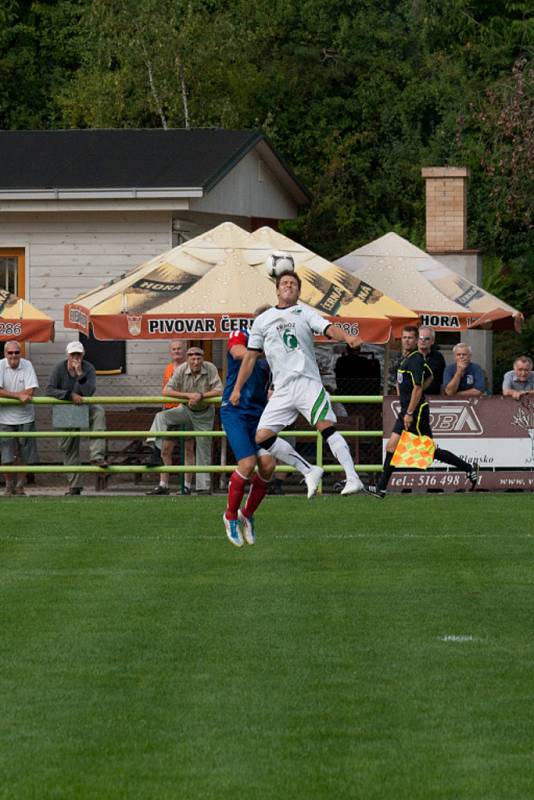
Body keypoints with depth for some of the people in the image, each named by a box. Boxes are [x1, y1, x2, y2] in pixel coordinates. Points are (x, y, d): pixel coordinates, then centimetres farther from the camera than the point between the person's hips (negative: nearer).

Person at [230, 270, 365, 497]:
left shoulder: (305, 313, 8)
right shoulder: (262, 320, 17)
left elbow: (329, 329, -10)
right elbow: (251, 357, 21)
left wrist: (347, 336, -31)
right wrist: (237, 388, 17)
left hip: (308, 382, -4)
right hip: (282, 391, 4)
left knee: (326, 426, -21)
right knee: (262, 437, -6)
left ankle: (352, 478, -24)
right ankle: (309, 471, 2)